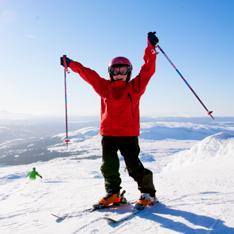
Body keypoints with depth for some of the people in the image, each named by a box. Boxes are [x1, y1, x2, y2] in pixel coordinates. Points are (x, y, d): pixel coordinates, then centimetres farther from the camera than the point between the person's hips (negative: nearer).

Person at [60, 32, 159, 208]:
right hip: (108, 134, 4)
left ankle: (148, 193, 14)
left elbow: (148, 69, -3)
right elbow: (87, 73, 15)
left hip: (129, 134, -3)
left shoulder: (135, 87, 4)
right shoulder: (105, 87, 11)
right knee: (109, 165, 8)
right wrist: (70, 63, 19)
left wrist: (151, 48, -9)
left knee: (134, 165, -2)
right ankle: (113, 192, 24)